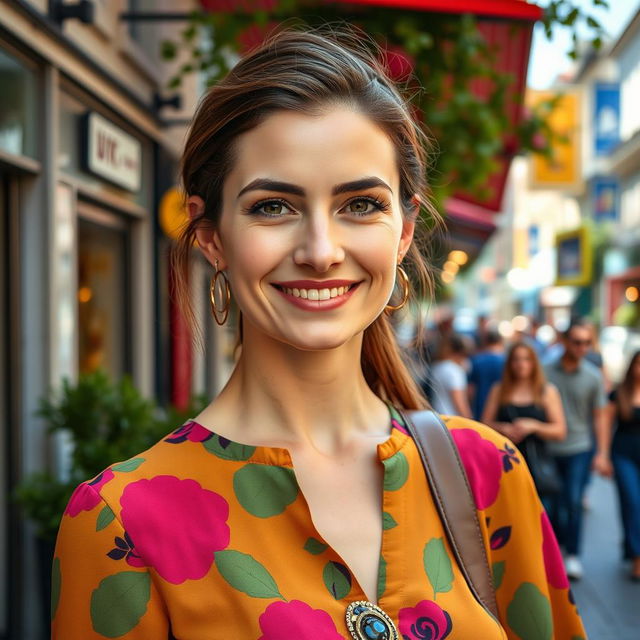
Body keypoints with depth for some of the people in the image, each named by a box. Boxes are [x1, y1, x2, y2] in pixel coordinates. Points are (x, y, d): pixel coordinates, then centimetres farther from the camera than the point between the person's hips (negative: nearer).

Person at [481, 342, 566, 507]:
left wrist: (533, 426, -12)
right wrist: (503, 429, -12)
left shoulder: (548, 392, 9)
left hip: (535, 464, 0)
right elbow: (485, 424, 7)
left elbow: (560, 431, 4)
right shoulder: (498, 390, 12)